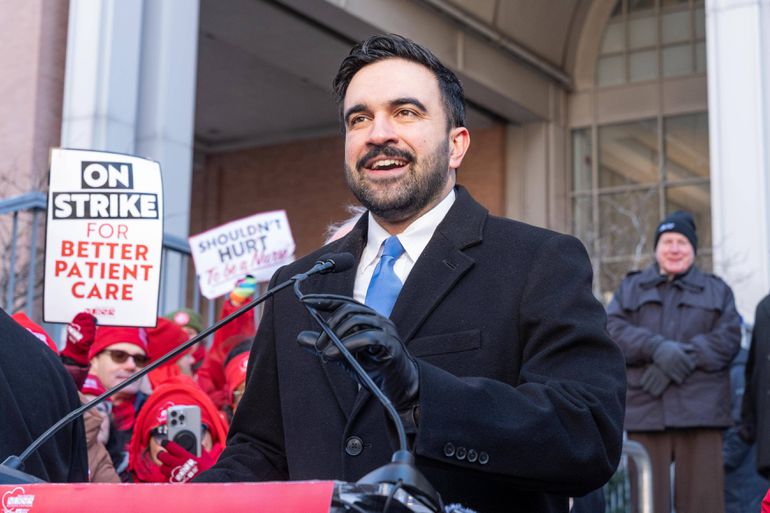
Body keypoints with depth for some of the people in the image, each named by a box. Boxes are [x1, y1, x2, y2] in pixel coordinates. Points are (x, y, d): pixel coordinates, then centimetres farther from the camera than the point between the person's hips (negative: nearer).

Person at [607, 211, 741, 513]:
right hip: (645, 411, 0)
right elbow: (613, 330, 1)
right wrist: (657, 348, -16)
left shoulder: (717, 291, 18)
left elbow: (728, 338, 1)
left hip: (700, 411, 0)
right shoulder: (630, 289, 18)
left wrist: (682, 360, -13)